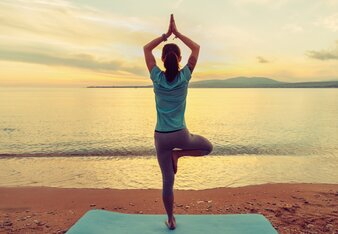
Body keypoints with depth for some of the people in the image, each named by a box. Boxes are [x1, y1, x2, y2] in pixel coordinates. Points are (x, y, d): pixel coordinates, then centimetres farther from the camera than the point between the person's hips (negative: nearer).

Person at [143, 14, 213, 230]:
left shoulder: (157, 78, -6)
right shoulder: (184, 77, -8)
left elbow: (146, 49, 8)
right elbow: (196, 48, 5)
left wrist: (166, 35, 7)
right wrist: (177, 33, 8)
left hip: (161, 137, 2)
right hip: (180, 135, -2)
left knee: (168, 181, 14)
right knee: (208, 147, 27)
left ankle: (171, 220, 25)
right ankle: (178, 154, 6)